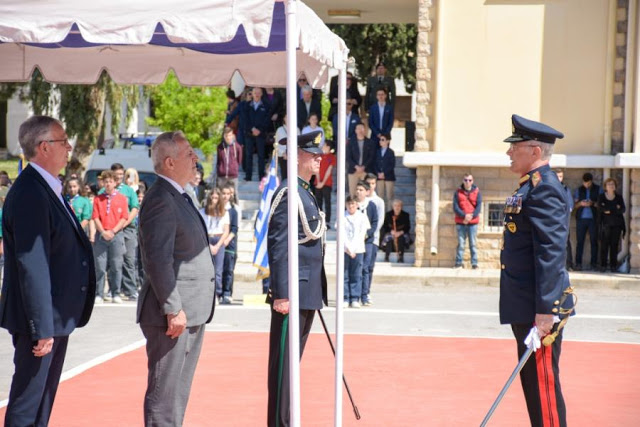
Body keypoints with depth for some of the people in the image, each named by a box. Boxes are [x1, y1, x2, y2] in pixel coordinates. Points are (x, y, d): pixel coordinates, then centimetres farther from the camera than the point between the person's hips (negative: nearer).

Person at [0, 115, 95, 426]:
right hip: (40, 320, -10)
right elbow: (31, 266, -24)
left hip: (55, 318, 10)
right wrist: (42, 328, -24)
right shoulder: (30, 193, -20)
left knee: (43, 401, 18)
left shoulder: (48, 189, 11)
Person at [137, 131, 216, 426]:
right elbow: (158, 260, -23)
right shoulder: (161, 200, -16)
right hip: (174, 314, -10)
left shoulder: (178, 197, 16)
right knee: (164, 393, -4)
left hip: (192, 313, 10)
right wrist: (173, 309, -23)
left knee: (178, 391, 17)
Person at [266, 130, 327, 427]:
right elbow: (278, 247, -18)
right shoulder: (288, 193, -13)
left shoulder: (306, 193, 17)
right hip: (294, 292, -10)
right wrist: (281, 294, -22)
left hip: (309, 293, 10)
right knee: (284, 361, -4)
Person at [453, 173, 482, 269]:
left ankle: (474, 264, 2)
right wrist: (464, 216, -16)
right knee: (460, 243, 1)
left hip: (473, 222, 0)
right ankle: (459, 263, 5)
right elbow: (455, 207, -2)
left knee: (473, 244, 0)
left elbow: (478, 207, -1)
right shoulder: (458, 192, 5)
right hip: (460, 222, 0)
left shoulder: (477, 192, 5)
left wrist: (471, 216, -15)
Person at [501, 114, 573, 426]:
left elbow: (552, 253, -23)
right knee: (532, 380, 16)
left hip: (538, 308, -10)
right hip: (525, 307, 10)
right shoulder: (530, 187, 15)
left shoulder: (544, 188, -16)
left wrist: (545, 310, -26)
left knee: (543, 385, -4)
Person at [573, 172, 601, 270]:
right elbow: (574, 205, 11)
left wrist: (593, 203, -15)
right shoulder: (578, 190, 12)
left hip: (593, 219, -1)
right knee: (580, 241, -2)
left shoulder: (598, 190, 7)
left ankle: (593, 263, 2)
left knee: (594, 241, -1)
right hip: (581, 218, 1)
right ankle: (578, 263, -1)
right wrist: (580, 203, -10)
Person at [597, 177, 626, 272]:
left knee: (614, 245, -1)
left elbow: (623, 209, -3)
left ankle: (613, 265, 3)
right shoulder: (601, 197, 7)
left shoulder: (619, 197, 12)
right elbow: (600, 208, -11)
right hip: (605, 224, -2)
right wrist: (615, 209, -12)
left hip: (616, 225, 2)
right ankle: (603, 265, -2)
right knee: (604, 245, -5)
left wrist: (609, 210, -12)